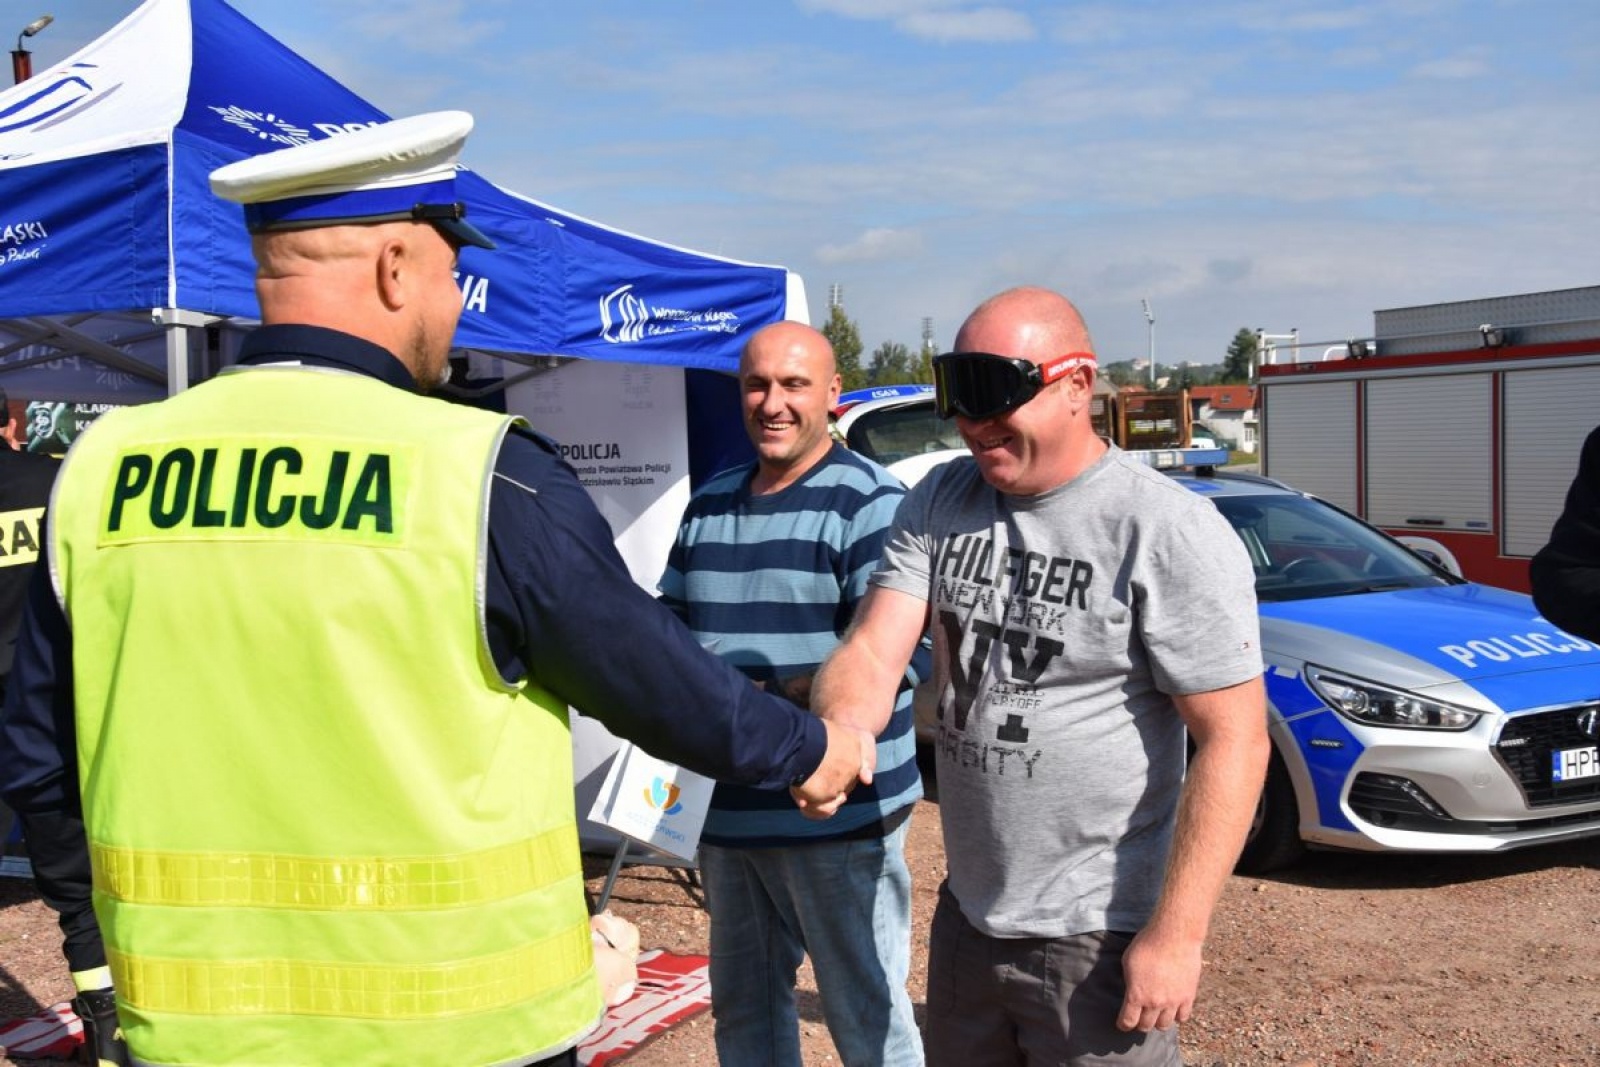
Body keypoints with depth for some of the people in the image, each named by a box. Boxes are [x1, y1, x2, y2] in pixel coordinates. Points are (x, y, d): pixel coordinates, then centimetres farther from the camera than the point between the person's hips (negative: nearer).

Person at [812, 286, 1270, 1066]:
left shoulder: (1170, 533, -15)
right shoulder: (937, 504, 1)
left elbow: (1233, 742, -16)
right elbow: (873, 652, -6)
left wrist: (1176, 936, -19)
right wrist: (838, 733, -29)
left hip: (1098, 939, -5)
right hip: (965, 916, 6)